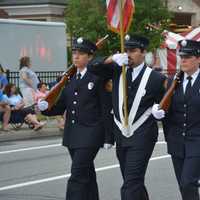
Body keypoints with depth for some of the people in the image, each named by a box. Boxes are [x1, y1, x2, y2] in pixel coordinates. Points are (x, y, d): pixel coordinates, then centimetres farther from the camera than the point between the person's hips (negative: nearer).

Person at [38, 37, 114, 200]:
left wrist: (108, 137, -10)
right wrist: (46, 107, -11)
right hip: (72, 133, 7)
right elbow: (61, 107, 10)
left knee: (78, 175, -13)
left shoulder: (98, 78, -6)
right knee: (87, 174, 15)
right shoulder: (69, 78, 12)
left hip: (90, 133, -7)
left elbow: (106, 109, -7)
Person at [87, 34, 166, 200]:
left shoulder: (155, 78, -4)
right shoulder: (118, 71, 7)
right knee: (135, 182, 17)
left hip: (142, 137, -5)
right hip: (121, 136, 5)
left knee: (131, 184, -14)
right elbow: (92, 67, -4)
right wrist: (112, 59, -17)